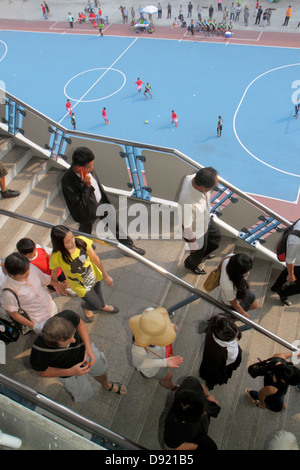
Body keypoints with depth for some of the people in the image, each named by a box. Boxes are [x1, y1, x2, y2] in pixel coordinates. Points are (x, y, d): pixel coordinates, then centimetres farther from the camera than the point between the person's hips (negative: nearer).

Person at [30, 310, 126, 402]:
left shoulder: (68, 316, -40)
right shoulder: (38, 353, -44)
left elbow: (80, 324, -15)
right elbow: (41, 372, -20)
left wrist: (89, 347, -26)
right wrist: (70, 372, -30)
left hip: (84, 350, 2)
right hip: (68, 369, -2)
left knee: (101, 370, 29)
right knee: (85, 395, 22)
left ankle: (107, 385, 64)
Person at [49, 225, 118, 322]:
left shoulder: (82, 241, -30)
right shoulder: (56, 257, -35)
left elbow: (95, 259, -16)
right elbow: (54, 272, -12)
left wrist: (106, 276, -4)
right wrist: (55, 283, 9)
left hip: (95, 275, 3)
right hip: (80, 285, -3)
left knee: (98, 292, 32)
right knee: (96, 305, 15)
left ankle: (103, 306, 69)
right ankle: (86, 306, 54)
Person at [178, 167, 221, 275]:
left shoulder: (193, 177, -26)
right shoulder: (188, 203, -49)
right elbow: (186, 226, -31)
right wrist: (192, 244, -14)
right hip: (196, 232, -7)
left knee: (216, 236, 33)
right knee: (199, 251, 25)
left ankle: (203, 253, 63)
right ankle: (191, 265, 61)